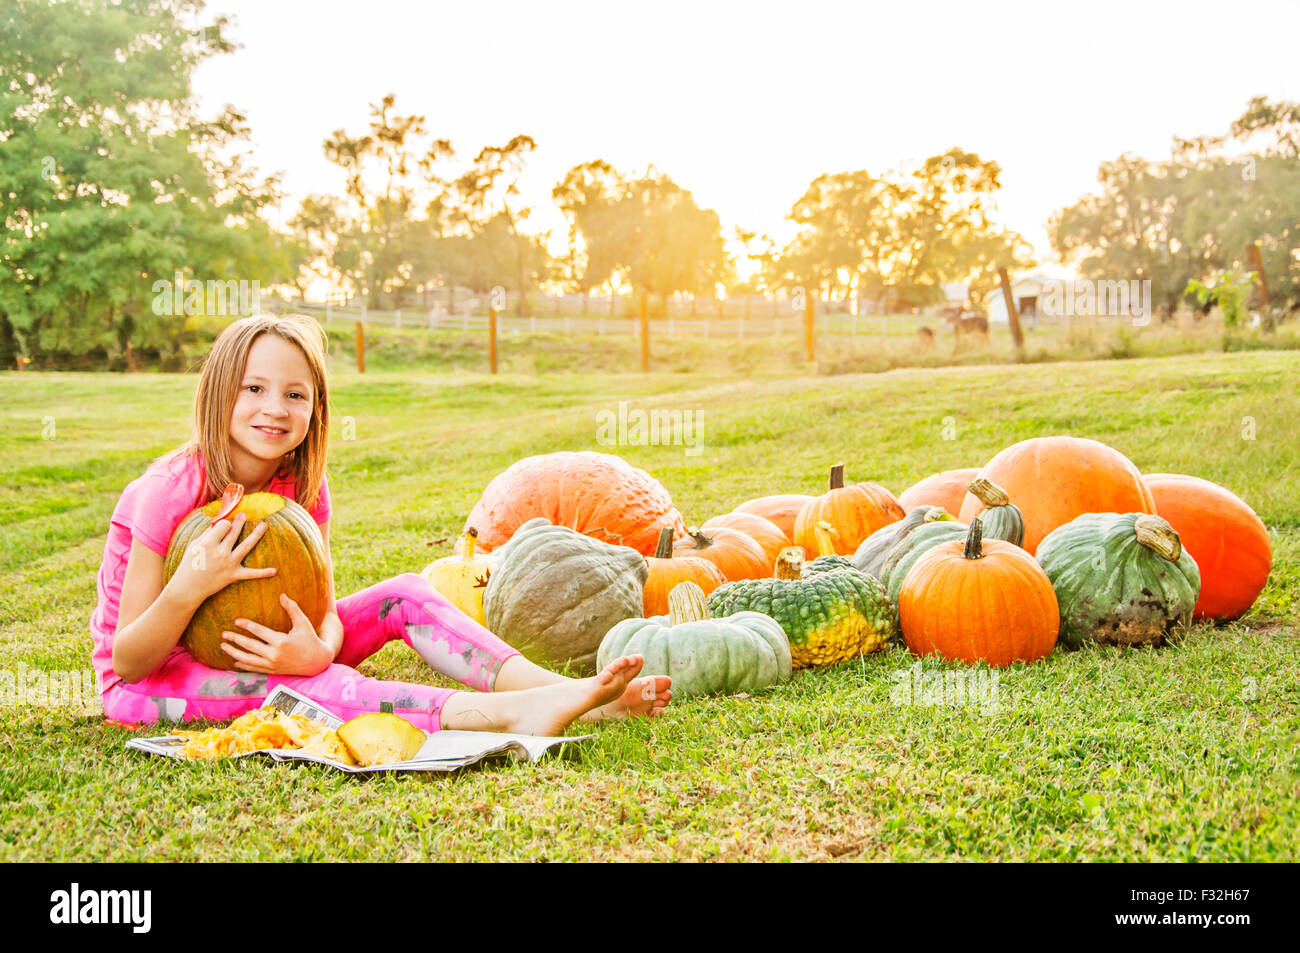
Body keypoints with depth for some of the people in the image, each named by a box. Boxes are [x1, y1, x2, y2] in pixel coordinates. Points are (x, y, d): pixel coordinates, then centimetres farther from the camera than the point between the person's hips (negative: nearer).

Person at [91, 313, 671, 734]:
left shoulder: (303, 488, -8)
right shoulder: (171, 491, -24)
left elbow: (325, 611, -11)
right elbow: (128, 662, -23)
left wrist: (317, 650, -36)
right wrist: (190, 587, -43)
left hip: (253, 644, 6)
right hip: (151, 676, -6)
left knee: (404, 594, -14)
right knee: (300, 685, -37)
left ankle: (565, 690, -31)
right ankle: (509, 714, -52)